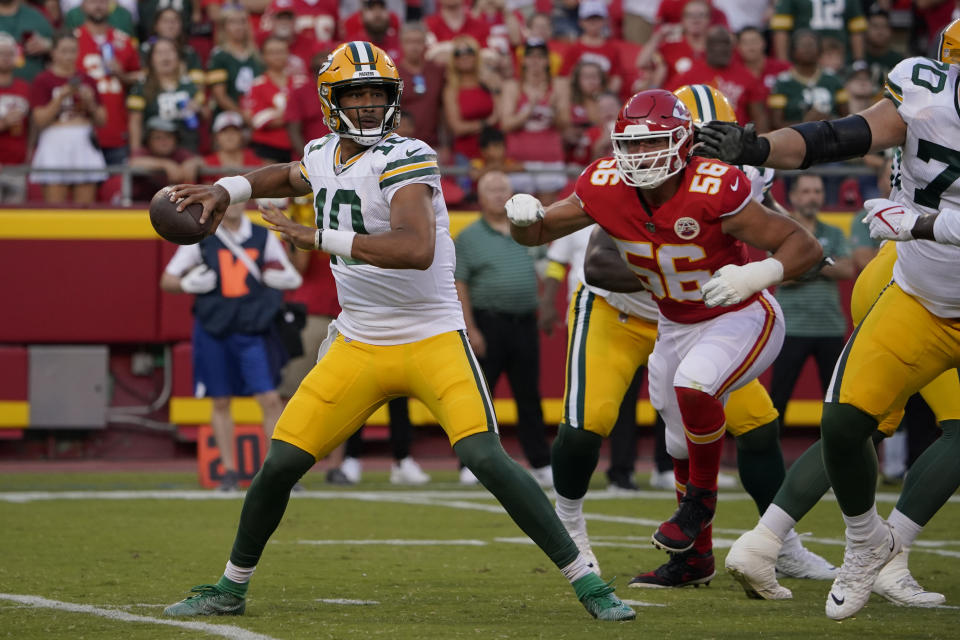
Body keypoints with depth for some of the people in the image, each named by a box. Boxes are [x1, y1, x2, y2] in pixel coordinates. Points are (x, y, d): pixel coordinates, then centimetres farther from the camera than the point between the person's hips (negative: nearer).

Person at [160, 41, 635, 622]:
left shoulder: (405, 159, -17)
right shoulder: (324, 155, 6)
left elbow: (417, 250, -33)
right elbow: (291, 177, 34)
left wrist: (323, 239, -31)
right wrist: (226, 190, 18)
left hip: (433, 338, -6)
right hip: (358, 347, 6)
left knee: (485, 458, -21)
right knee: (281, 463, 2)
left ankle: (587, 582, -12)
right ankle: (231, 589, 22)